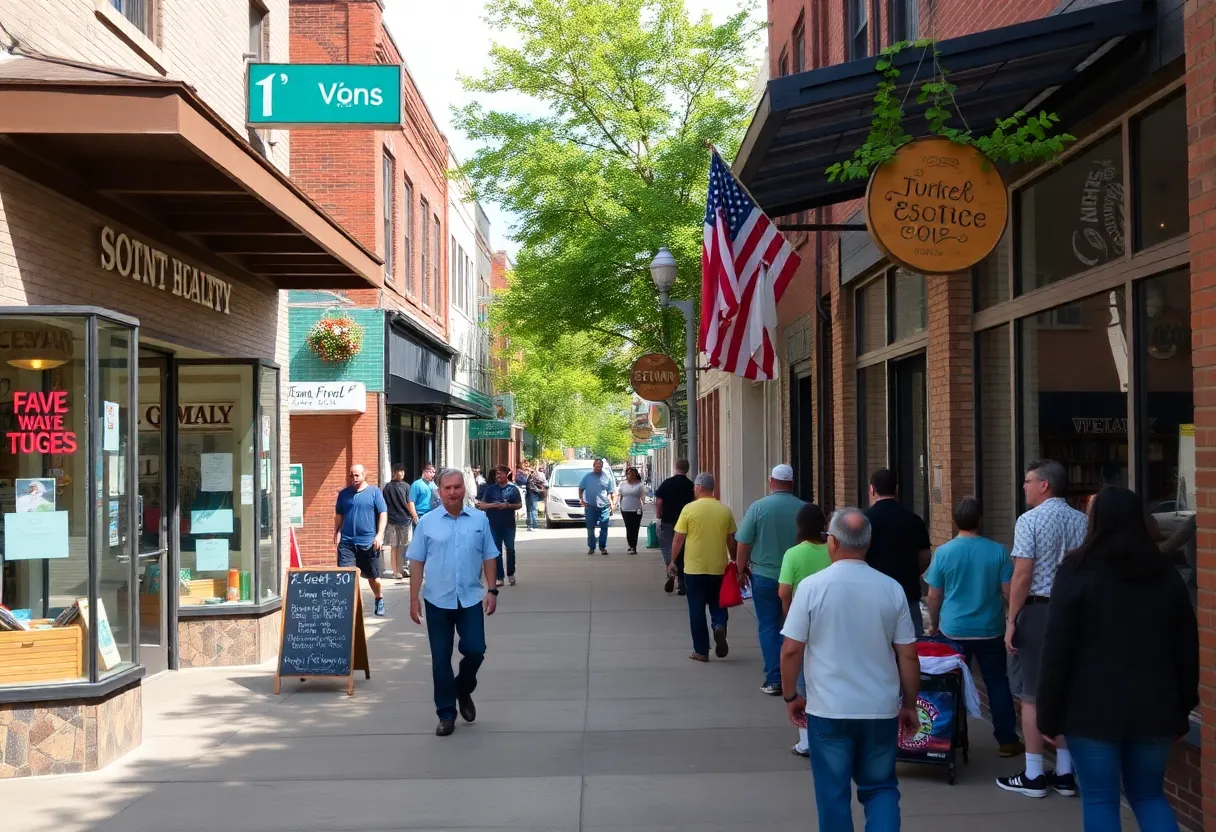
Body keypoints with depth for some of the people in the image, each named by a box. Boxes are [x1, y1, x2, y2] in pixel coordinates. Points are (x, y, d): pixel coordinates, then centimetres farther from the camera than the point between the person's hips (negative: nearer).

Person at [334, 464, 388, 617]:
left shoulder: (374, 492, -1)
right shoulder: (344, 493, 7)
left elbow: (383, 514, -3)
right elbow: (339, 515, 15)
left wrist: (380, 535, -12)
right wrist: (336, 533, 3)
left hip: (369, 541, -2)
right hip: (346, 541, 2)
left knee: (373, 576, 12)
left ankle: (379, 599, 35)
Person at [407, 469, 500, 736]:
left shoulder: (479, 520, 2)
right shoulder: (427, 522, -1)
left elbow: (489, 558, 7)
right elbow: (417, 562, 1)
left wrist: (492, 590, 0)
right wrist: (414, 598, -3)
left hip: (471, 599, 1)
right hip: (438, 601, 0)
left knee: (475, 650, -2)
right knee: (441, 659, 4)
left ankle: (464, 690, 29)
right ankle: (446, 714, 15)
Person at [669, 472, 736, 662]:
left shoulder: (689, 509, -8)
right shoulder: (725, 510, 0)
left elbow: (678, 539, -6)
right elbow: (731, 541, 5)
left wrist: (672, 561, 6)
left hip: (694, 568, -2)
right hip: (719, 568, 2)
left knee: (697, 610, 8)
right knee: (718, 604, 19)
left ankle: (701, 651, 10)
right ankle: (719, 626, -11)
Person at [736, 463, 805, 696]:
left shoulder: (758, 507, -11)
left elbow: (744, 543, -7)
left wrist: (742, 569, 9)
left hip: (764, 575, -2)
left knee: (768, 627, 6)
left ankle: (774, 679, 3)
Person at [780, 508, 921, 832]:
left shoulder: (812, 586, -9)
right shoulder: (892, 589, -2)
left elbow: (791, 650, -8)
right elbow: (908, 655, 1)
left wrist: (790, 697, 7)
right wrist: (909, 705, 13)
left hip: (828, 709, -2)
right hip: (881, 709, 2)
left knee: (833, 792, 10)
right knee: (881, 787, 14)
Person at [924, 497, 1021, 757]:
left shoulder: (943, 552, -8)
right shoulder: (998, 551, -9)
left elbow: (934, 596, -1)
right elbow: (1008, 592, -5)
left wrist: (934, 624, 13)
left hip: (953, 630, 0)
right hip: (990, 630, 0)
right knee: (997, 684, 10)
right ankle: (1007, 740, 14)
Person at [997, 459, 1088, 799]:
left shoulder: (1029, 521, -11)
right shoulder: (1082, 521, 6)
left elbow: (1022, 576, -15)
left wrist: (1011, 620, -9)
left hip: (1037, 611, -6)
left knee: (1033, 695, 2)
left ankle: (1033, 776, 7)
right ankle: (1065, 773, 17)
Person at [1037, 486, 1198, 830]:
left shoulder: (1077, 572, -7)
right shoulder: (1167, 575, 6)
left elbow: (1057, 649, -9)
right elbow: (1188, 649, 10)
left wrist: (1048, 714, -3)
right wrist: (1182, 709, 18)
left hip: (1093, 708, -4)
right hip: (1154, 708, 4)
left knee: (1100, 800, 5)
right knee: (1149, 795, 16)